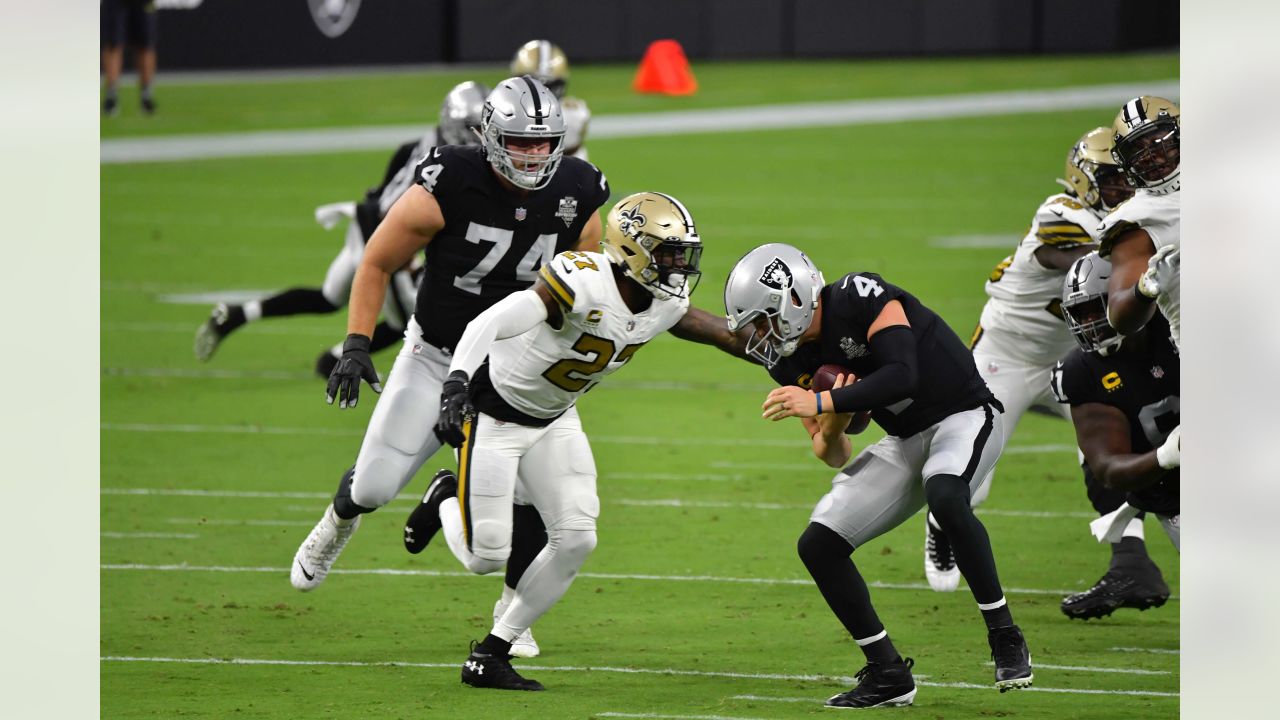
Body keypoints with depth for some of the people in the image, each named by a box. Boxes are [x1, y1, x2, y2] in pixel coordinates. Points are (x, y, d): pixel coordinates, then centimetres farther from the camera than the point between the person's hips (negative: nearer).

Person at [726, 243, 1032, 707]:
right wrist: (830, 429, -17)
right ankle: (887, 674, 4)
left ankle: (1005, 638, -25)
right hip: (905, 442, 8)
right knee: (819, 544, -5)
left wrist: (821, 403, -37)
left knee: (945, 499, -39)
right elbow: (834, 457, 6)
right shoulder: (794, 361, 0)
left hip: (962, 419, -8)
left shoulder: (860, 299, -22)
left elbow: (902, 375, -35)